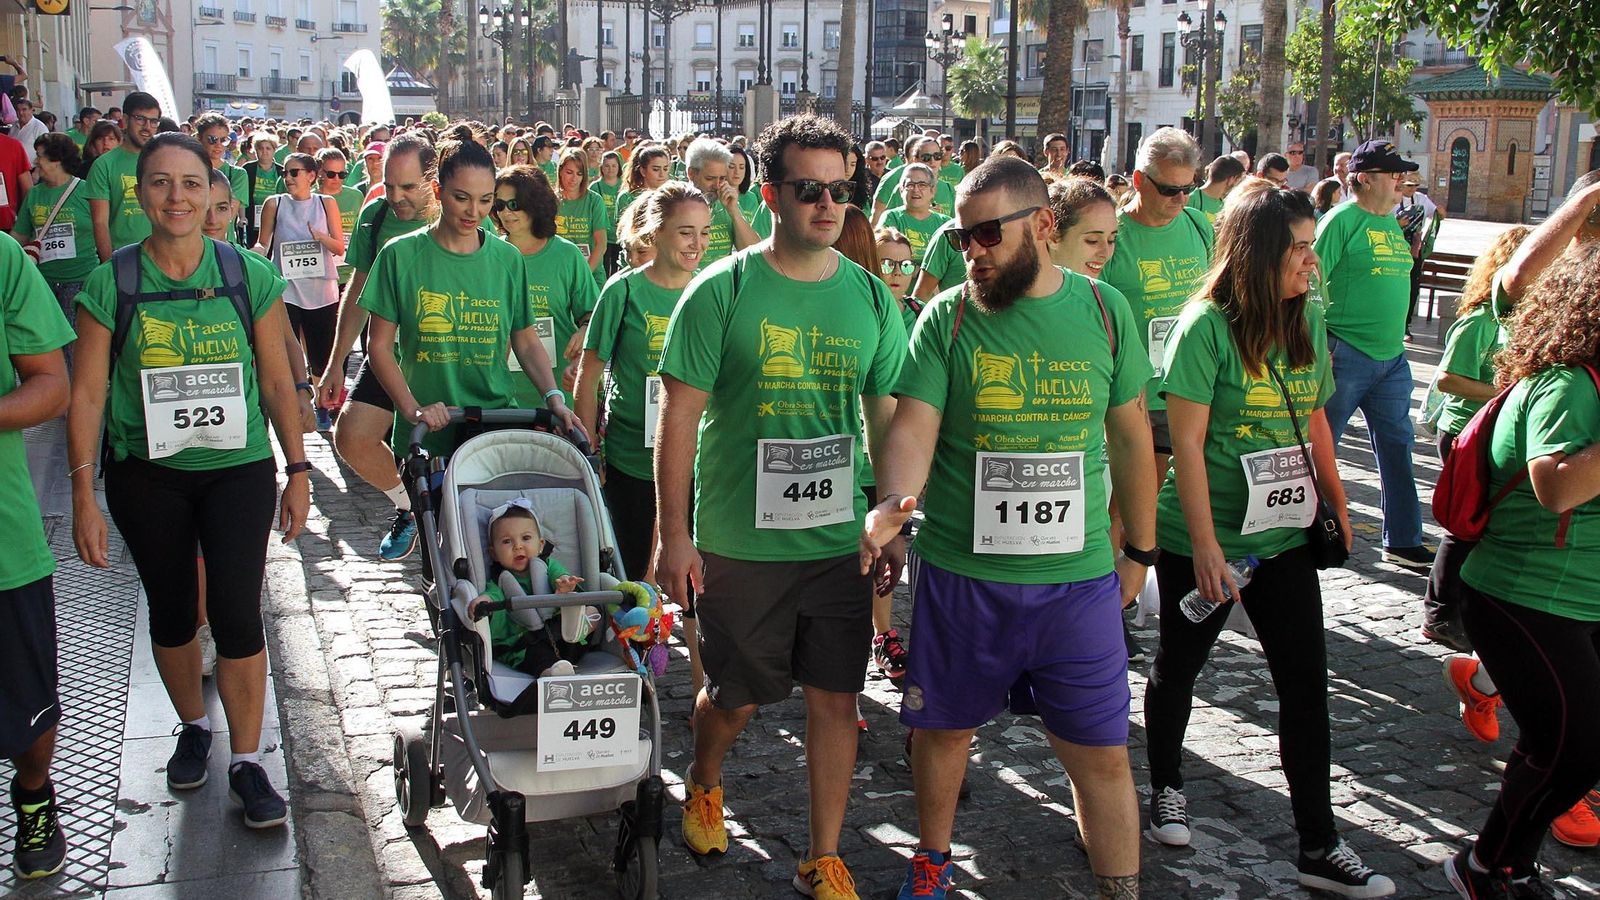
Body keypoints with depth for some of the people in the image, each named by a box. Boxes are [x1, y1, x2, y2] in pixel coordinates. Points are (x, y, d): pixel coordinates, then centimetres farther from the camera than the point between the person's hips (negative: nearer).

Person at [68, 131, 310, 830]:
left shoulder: (250, 276, -2)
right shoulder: (109, 285, -4)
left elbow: (278, 381, 4)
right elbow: (86, 395, -3)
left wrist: (297, 471, 4)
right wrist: (84, 497, -6)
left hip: (238, 467, -1)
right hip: (146, 476, 1)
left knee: (236, 611, -7)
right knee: (171, 609, 13)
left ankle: (246, 762, 6)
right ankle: (193, 726, 37)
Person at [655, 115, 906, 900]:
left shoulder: (871, 296, 2)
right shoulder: (723, 291, -8)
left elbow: (887, 417, 9)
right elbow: (680, 415, -7)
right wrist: (673, 535, -9)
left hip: (842, 538, 3)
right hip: (739, 541, -2)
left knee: (835, 696, 7)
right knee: (735, 694, 13)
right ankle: (702, 786, 46)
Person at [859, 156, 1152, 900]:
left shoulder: (1104, 310, 1)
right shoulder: (946, 319, -4)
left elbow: (1130, 437, 9)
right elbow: (914, 423, -15)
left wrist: (1139, 549, 12)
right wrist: (893, 502, -35)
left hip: (1080, 576, 1)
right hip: (961, 573, 0)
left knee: (1101, 754, 6)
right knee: (944, 727, 16)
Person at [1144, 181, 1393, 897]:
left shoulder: (1308, 322, 3)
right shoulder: (1207, 325, -15)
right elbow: (1187, 442, -16)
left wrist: (1337, 504, 15)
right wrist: (1205, 545, -18)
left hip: (1284, 537, 5)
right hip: (1201, 541, -5)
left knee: (1307, 683, 4)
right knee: (1179, 668, 14)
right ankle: (1166, 785, 39)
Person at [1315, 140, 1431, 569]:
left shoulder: (1392, 223, 13)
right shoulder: (1342, 219, -10)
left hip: (1391, 357, 8)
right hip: (1346, 355, -8)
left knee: (1397, 447, 11)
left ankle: (1403, 541, 19)